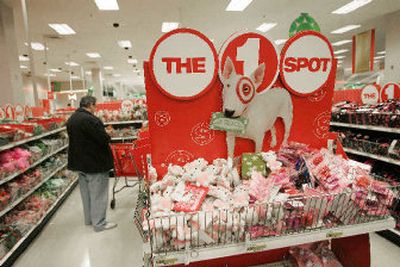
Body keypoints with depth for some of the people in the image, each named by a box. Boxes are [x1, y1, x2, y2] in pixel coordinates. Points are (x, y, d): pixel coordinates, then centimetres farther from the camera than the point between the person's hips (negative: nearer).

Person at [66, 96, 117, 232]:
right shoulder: (89, 119, -23)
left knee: (86, 192, 19)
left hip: (80, 162, 10)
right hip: (95, 162, -9)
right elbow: (104, 139, -25)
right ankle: (99, 223, 12)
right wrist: (107, 137, -3)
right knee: (98, 193, 2)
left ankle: (89, 219, 32)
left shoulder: (71, 119, 9)